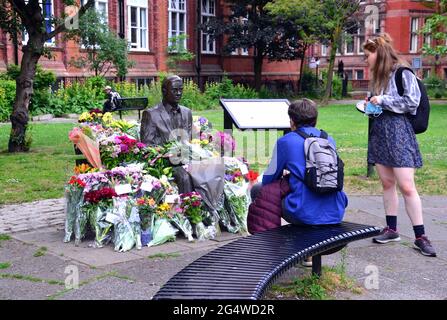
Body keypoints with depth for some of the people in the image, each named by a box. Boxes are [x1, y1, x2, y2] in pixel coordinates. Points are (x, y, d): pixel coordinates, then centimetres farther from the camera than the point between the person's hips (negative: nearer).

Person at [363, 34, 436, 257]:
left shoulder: (402, 74, -9)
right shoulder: (379, 76, 15)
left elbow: (412, 102, -15)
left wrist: (383, 100, -13)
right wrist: (370, 106, 7)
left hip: (398, 132, -8)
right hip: (379, 132, 8)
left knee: (406, 187, -8)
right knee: (387, 184, 9)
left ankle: (420, 236, -1)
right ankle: (391, 229, 17)